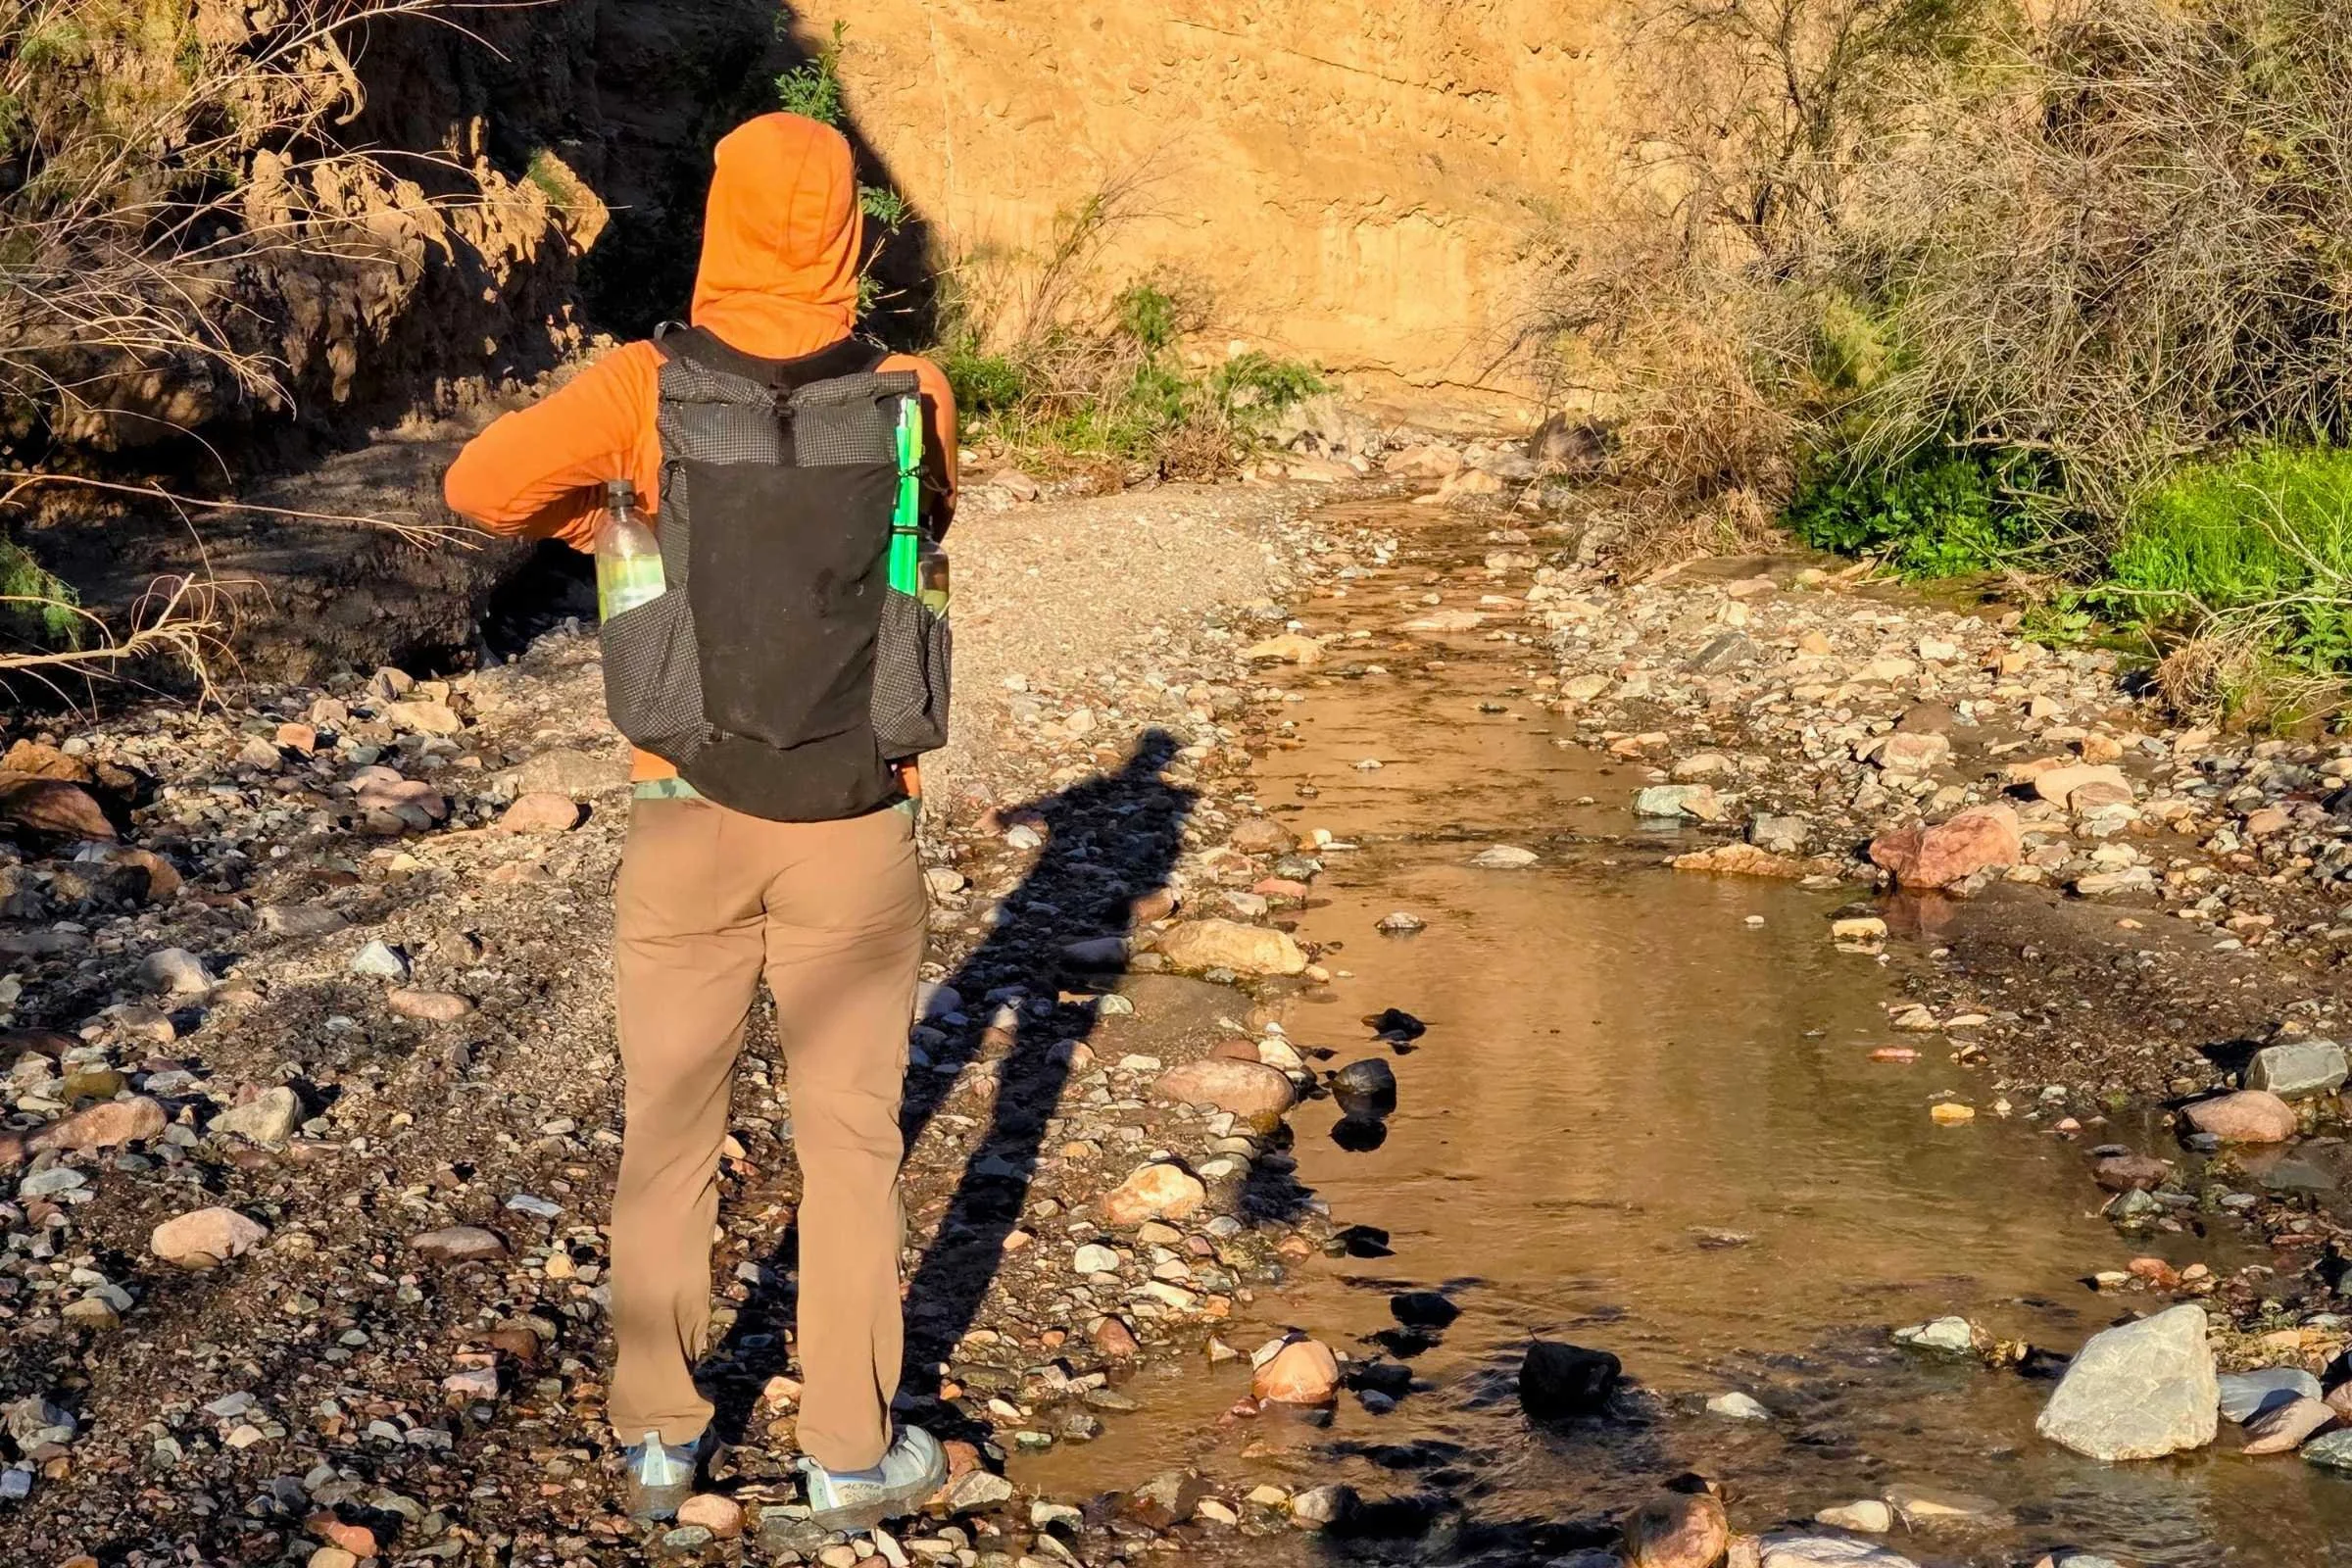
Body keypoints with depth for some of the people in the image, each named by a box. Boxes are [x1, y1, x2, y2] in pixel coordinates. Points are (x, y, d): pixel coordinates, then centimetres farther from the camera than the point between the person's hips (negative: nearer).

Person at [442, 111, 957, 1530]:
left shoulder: (651, 386, -11)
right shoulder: (912, 395, -8)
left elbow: (481, 484, -4)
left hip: (688, 818, 0)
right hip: (854, 825, 0)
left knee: (672, 1130, 15)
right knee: (850, 1137, 11)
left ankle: (661, 1438, 24)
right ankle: (853, 1451, 19)